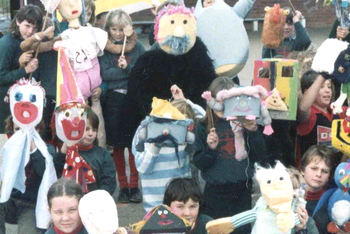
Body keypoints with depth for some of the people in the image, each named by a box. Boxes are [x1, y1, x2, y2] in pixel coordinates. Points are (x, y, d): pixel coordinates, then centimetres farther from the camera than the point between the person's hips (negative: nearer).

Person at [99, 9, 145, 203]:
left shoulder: (137, 47, 5)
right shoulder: (103, 48, 2)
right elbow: (105, 74, -10)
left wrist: (127, 67, -15)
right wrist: (127, 71, -12)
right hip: (113, 100, 0)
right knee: (117, 145, 6)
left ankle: (134, 185, 12)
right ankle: (122, 185, 16)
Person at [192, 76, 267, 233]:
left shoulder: (243, 124, 0)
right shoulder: (204, 127, -2)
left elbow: (259, 156, -1)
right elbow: (199, 163, -3)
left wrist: (254, 132, -14)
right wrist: (210, 148, -21)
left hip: (242, 191, 1)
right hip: (215, 192, -1)